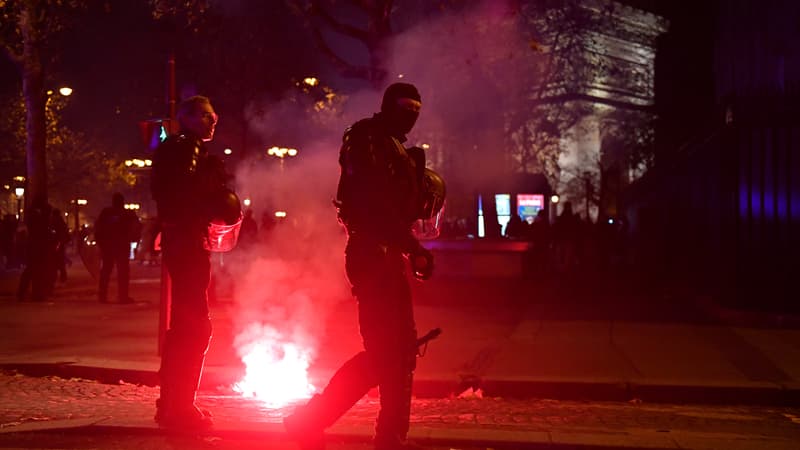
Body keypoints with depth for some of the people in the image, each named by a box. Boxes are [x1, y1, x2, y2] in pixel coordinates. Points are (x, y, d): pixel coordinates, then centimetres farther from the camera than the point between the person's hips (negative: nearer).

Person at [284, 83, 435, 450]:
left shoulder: (392, 147, 22)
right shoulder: (369, 140, -7)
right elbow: (374, 204, -20)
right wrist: (414, 247, -24)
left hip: (388, 256, 10)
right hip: (374, 254, -10)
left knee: (399, 351, 11)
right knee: (383, 353, -10)